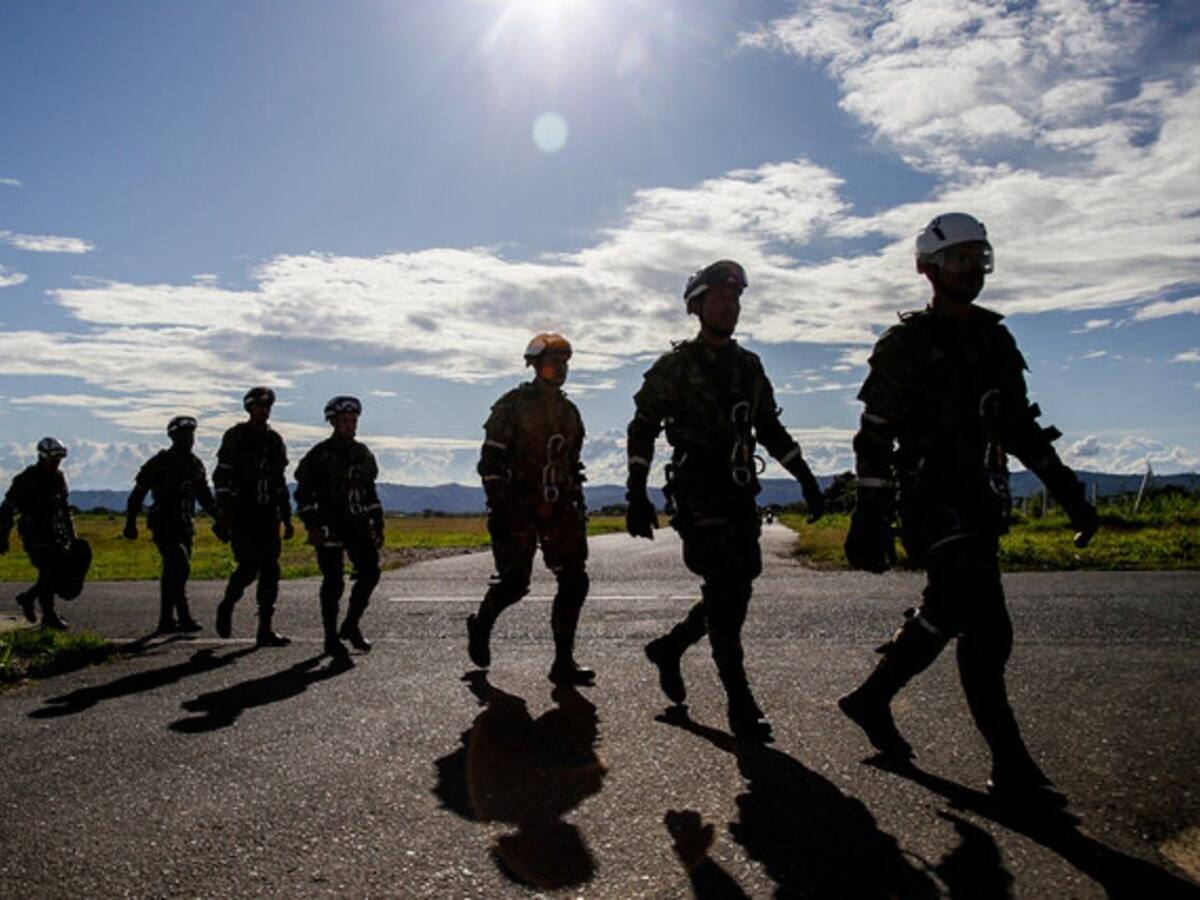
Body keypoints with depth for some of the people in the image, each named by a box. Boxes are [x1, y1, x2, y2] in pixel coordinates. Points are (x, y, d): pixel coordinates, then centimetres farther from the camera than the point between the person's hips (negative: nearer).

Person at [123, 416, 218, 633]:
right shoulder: (159, 463, -7)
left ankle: (167, 620, 16)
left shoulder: (195, 465, 10)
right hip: (164, 525, -6)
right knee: (181, 566, -19)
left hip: (185, 526, 6)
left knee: (172, 573, 10)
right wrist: (130, 523, -5)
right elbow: (137, 494, -3)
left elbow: (205, 497, 18)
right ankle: (183, 617, -16)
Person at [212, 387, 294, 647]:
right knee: (250, 565, -14)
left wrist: (287, 518, 15)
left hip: (267, 514, 5)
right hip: (241, 513, -5)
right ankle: (226, 606, 15)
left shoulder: (274, 440, 14)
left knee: (270, 570, -1)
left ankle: (265, 630, 3)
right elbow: (222, 477, -7)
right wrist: (223, 514, -16)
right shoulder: (235, 436, -2)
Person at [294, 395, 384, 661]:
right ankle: (331, 638, 10)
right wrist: (311, 524, -14)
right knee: (334, 582, -3)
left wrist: (377, 523, 15)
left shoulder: (363, 453, 13)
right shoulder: (320, 454, -4)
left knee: (370, 572, -2)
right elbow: (304, 492, -5)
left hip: (358, 524, 6)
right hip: (330, 527, -5)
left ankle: (351, 626, 16)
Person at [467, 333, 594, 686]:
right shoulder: (512, 405, -4)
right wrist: (498, 508, -15)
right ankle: (480, 626, 27)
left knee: (574, 581, -4)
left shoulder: (569, 411, 16)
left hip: (559, 509, 6)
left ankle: (564, 661, 3)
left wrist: (578, 506, 17)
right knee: (514, 582, -4)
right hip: (518, 509, -6)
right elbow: (490, 459, -8)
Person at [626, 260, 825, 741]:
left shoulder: (749, 365, 15)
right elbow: (642, 429, -3)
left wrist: (805, 477, 15)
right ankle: (740, 704, -5)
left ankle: (668, 647, 28)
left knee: (735, 591, 6)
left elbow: (770, 428, 22)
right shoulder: (676, 365, -2)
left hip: (741, 491, 6)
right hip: (698, 490, -6)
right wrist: (637, 495, -11)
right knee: (725, 589, -13)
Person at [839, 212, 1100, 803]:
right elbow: (874, 438, -9)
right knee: (987, 629, -12)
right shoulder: (905, 344, -6)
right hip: (931, 504, -7)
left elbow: (1020, 427, 20)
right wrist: (870, 521, -15)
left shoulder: (995, 340, 15)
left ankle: (871, 700, 30)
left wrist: (1068, 492, 15)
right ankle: (1010, 767, -2)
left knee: (943, 619, 12)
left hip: (981, 505, 7)